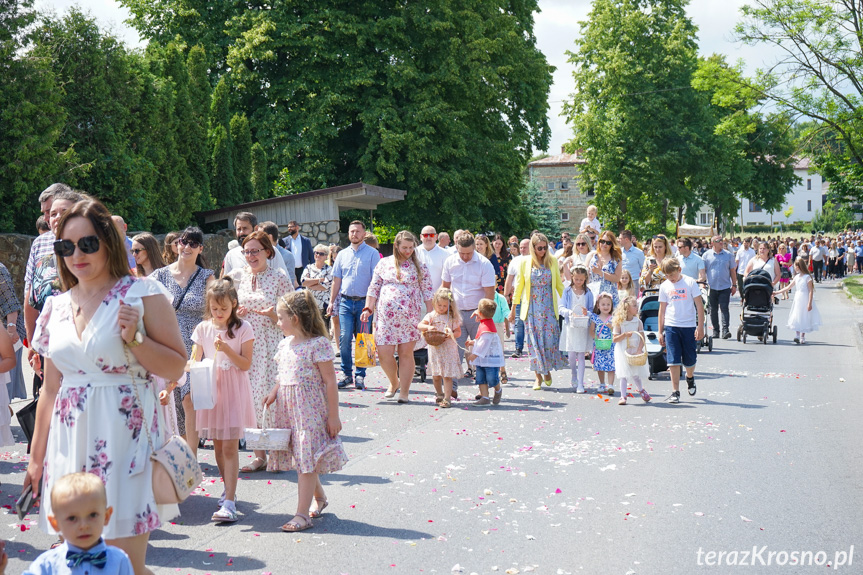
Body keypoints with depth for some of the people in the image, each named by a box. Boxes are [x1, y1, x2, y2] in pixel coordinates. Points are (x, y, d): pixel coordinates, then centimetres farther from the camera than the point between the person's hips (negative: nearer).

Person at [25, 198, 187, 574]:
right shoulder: (56, 308, 11)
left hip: (124, 437, -5)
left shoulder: (142, 295, -4)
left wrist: (135, 338, -18)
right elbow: (51, 388, 15)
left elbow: (176, 368, -3)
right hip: (70, 441, 5)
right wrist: (36, 457, 16)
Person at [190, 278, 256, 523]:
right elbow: (195, 360, 11)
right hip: (211, 389, 4)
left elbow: (245, 364, -8)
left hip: (234, 391, -4)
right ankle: (228, 489, 31)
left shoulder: (243, 328, -5)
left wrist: (226, 349, -20)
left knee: (230, 446, -8)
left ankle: (229, 502, -10)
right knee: (217, 445, 12)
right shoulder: (203, 328, 5)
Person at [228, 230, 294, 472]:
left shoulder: (280, 279, 2)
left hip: (270, 345, -3)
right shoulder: (237, 276, 10)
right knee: (248, 399, 1)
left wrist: (272, 315, -15)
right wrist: (234, 314, -2)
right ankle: (259, 456, 11)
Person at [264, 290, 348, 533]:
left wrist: (333, 415, -13)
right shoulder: (285, 344, 10)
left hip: (311, 409, -7)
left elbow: (330, 381, -12)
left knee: (306, 460, -6)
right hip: (288, 408, 7)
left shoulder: (318, 344, -13)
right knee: (302, 459, 14)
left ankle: (302, 514, -3)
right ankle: (320, 498, 35)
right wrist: (273, 393, 0)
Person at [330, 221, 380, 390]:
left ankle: (360, 376, 9)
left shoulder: (372, 253, 2)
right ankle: (346, 374, 4)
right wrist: (331, 301, 11)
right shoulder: (342, 254, 14)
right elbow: (337, 279, 17)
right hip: (345, 301, 3)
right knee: (344, 338, -5)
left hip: (364, 301, -3)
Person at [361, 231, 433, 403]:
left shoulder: (420, 266, 6)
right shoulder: (384, 263, 10)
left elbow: (427, 292, 6)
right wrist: (368, 309, 1)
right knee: (384, 353, -3)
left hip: (410, 316, -1)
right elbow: (374, 288, 11)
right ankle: (394, 383, 24)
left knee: (406, 353, -1)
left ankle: (404, 391, 9)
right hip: (386, 316, 1)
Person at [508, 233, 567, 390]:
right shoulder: (525, 263, 0)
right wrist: (513, 309, 6)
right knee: (534, 340, -2)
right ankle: (538, 376, 6)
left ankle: (547, 370, 20)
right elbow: (519, 285, 5)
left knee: (550, 338, -4)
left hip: (548, 306, 1)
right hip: (531, 307, -1)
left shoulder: (552, 261, 4)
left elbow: (559, 284, 11)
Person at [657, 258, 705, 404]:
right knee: (673, 360, -5)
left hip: (689, 326, -1)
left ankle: (690, 378, 38)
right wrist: (660, 331, 8)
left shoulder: (690, 283, -3)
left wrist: (700, 327, -9)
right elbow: (662, 309, 10)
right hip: (671, 326, 2)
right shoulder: (664, 286, 5)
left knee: (689, 360, 6)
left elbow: (699, 305, -3)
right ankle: (675, 392, 0)